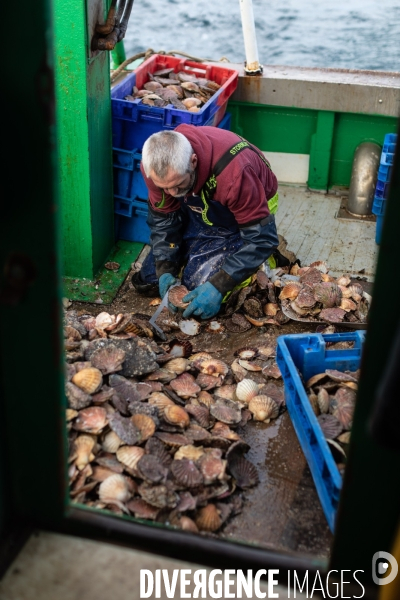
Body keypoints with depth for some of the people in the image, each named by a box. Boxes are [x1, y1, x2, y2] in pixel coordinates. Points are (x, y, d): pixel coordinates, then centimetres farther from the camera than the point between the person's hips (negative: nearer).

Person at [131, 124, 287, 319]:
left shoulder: (233, 172, -42)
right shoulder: (156, 165, -26)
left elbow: (261, 238, -33)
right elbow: (163, 218, -9)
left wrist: (218, 286, -37)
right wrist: (165, 271, -19)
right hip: (198, 211, 5)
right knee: (146, 282, 3)